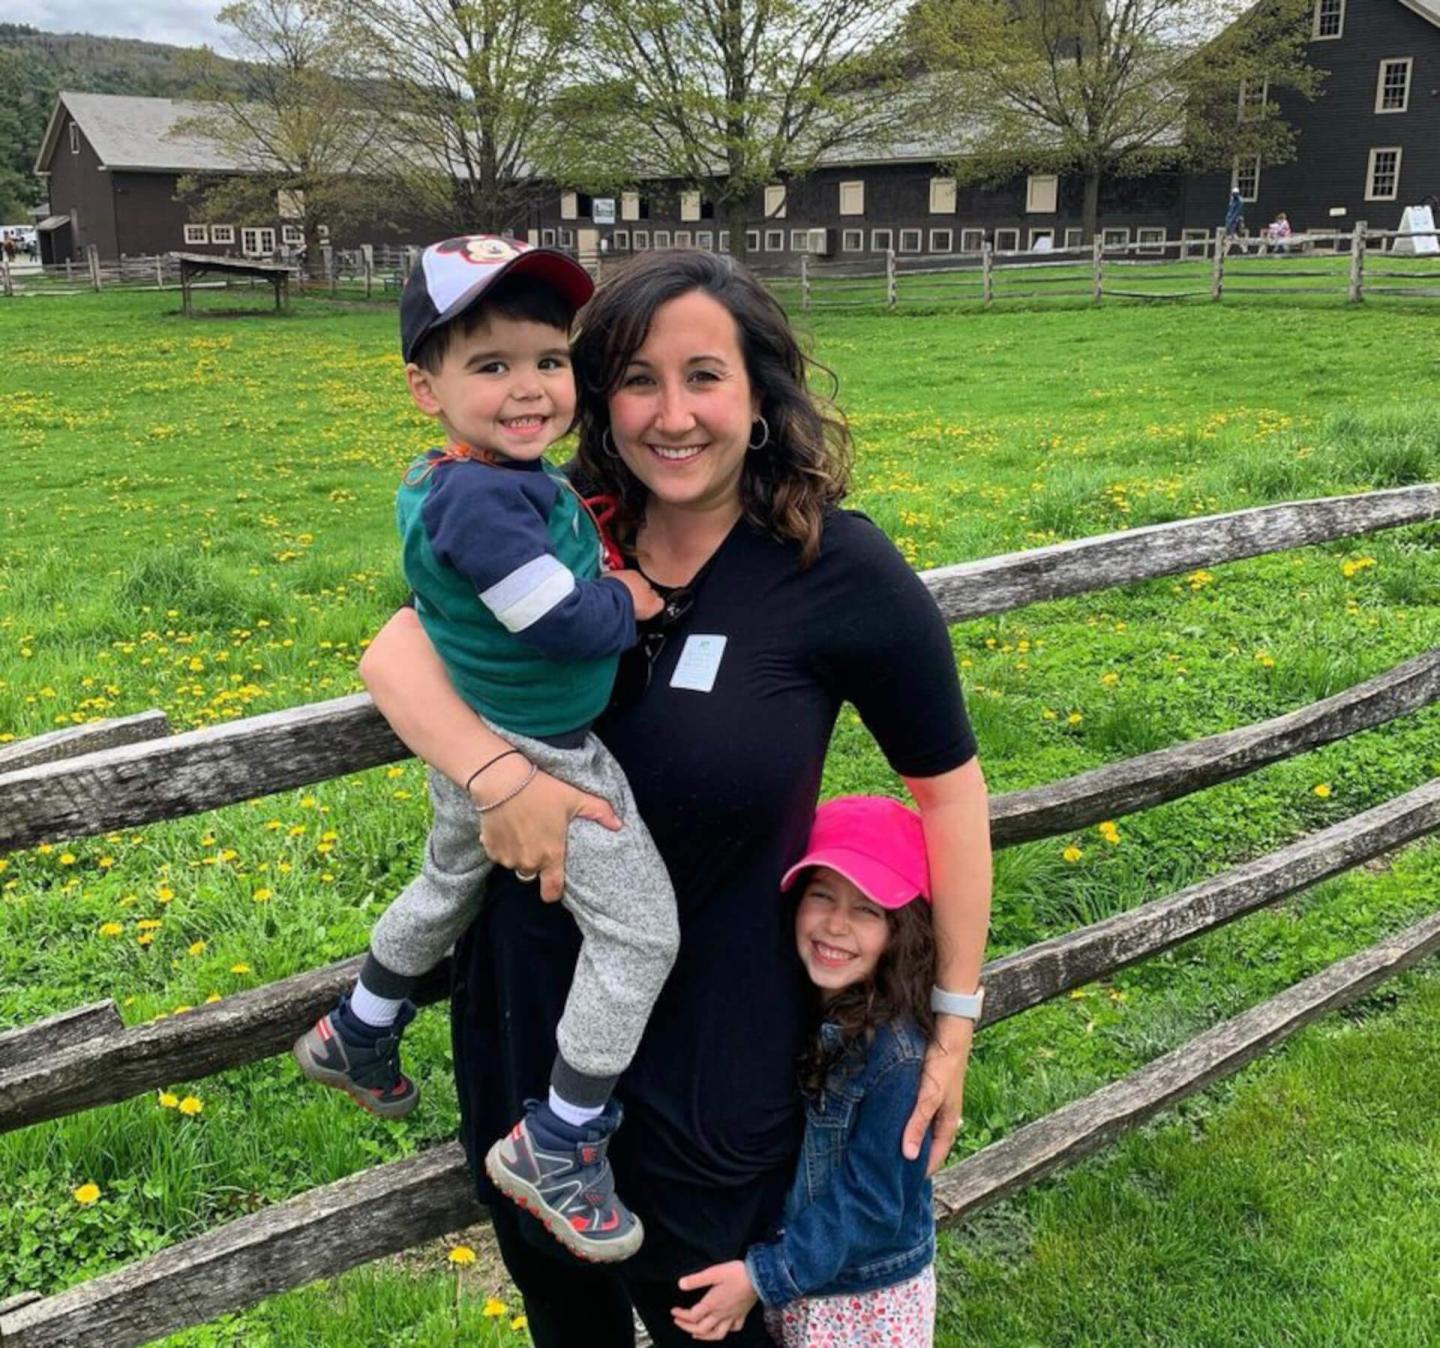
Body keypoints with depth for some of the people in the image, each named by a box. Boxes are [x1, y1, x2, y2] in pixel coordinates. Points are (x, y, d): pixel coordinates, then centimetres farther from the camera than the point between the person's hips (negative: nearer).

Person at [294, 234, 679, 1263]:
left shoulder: (448, 481, -1)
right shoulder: (483, 499, -30)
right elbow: (567, 624, -30)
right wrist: (634, 598, -11)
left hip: (473, 749, 10)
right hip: (539, 761, -10)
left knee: (447, 888, 33)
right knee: (640, 934, 1)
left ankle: (357, 1036, 56)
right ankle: (557, 1147, 15)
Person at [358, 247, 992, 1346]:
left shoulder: (840, 570, -18)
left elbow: (947, 786, -10)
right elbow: (393, 653, -11)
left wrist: (956, 1021, -7)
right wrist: (493, 767, -31)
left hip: (705, 1040, -4)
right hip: (527, 1006, 4)